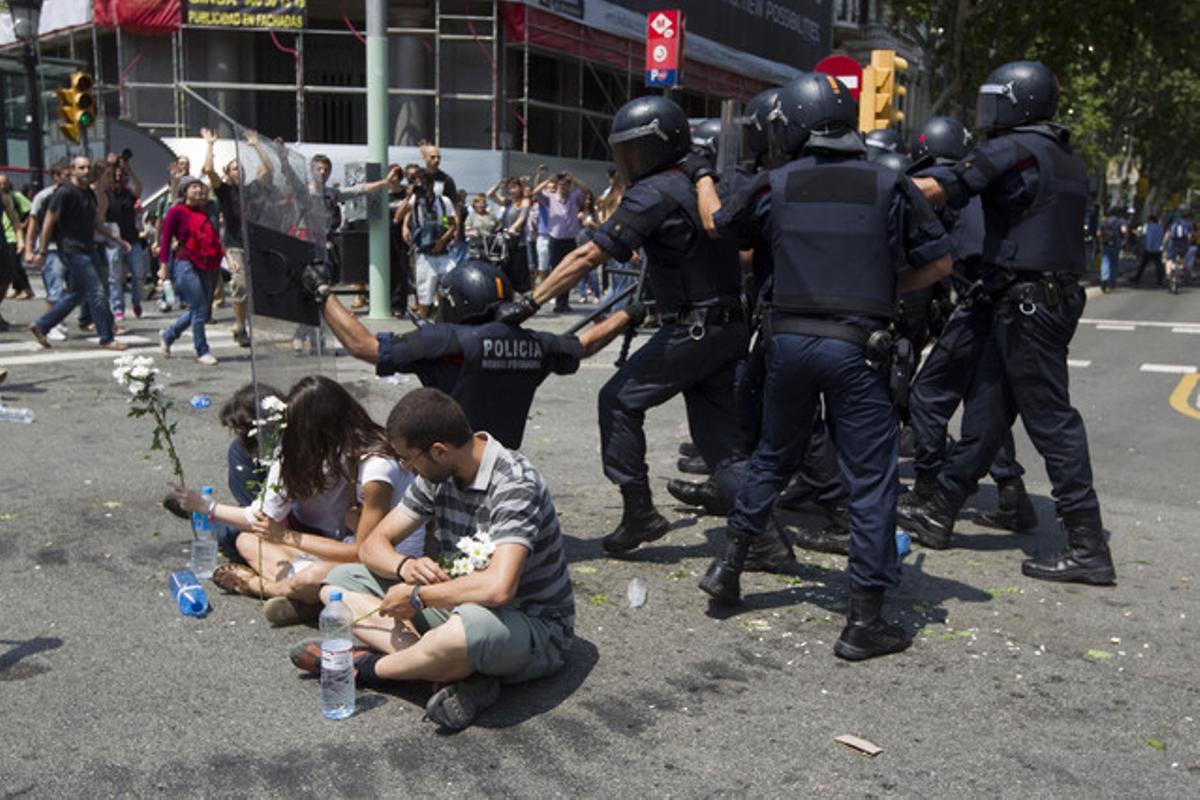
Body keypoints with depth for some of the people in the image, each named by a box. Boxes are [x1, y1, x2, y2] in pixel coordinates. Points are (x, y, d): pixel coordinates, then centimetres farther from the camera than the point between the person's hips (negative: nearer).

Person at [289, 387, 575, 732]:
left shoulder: (514, 485, -24)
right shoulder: (438, 475, 0)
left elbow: (497, 588, -37)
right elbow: (373, 545, 5)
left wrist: (418, 596, -23)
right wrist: (405, 567, -18)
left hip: (534, 627, -8)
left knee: (472, 624, -44)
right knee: (339, 581, 1)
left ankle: (367, 667, -12)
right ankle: (458, 673, -19)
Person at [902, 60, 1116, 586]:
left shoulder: (1015, 149, -11)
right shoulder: (1069, 161, 18)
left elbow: (939, 190, -15)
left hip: (1026, 302, -9)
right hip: (1058, 296, 9)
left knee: (1050, 419, -6)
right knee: (985, 408, 13)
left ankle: (1087, 548, -1)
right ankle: (940, 513, 21)